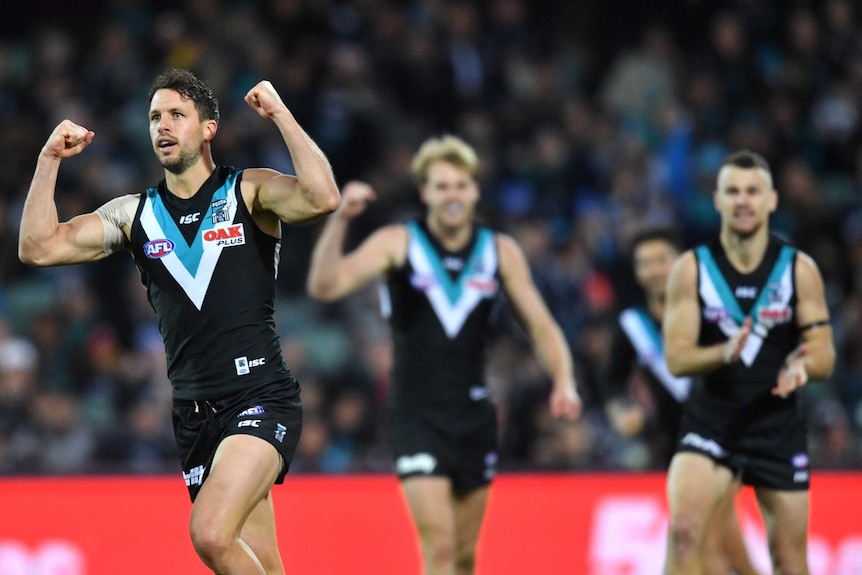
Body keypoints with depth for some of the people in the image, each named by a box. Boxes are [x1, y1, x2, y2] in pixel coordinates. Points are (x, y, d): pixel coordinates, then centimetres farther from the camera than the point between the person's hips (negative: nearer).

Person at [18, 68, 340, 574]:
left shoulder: (250, 192, 1)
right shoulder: (134, 214, 13)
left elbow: (324, 199, -19)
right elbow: (38, 248, 8)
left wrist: (280, 114, -15)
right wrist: (49, 160, 1)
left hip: (262, 399, -5)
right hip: (196, 414, 5)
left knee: (210, 534, -25)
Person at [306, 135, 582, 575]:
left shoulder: (501, 252, 3)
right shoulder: (398, 242, -6)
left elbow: (541, 326, 6)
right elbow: (324, 286, -18)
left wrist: (563, 382, -12)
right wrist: (339, 220, -33)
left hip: (474, 416, 4)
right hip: (416, 417, -4)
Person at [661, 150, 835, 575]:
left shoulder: (800, 269, -1)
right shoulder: (692, 269, -3)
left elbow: (824, 356, 0)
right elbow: (676, 357, -9)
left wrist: (801, 364, -25)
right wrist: (724, 353, -30)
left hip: (778, 424, 1)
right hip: (711, 422, -1)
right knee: (683, 531, -22)